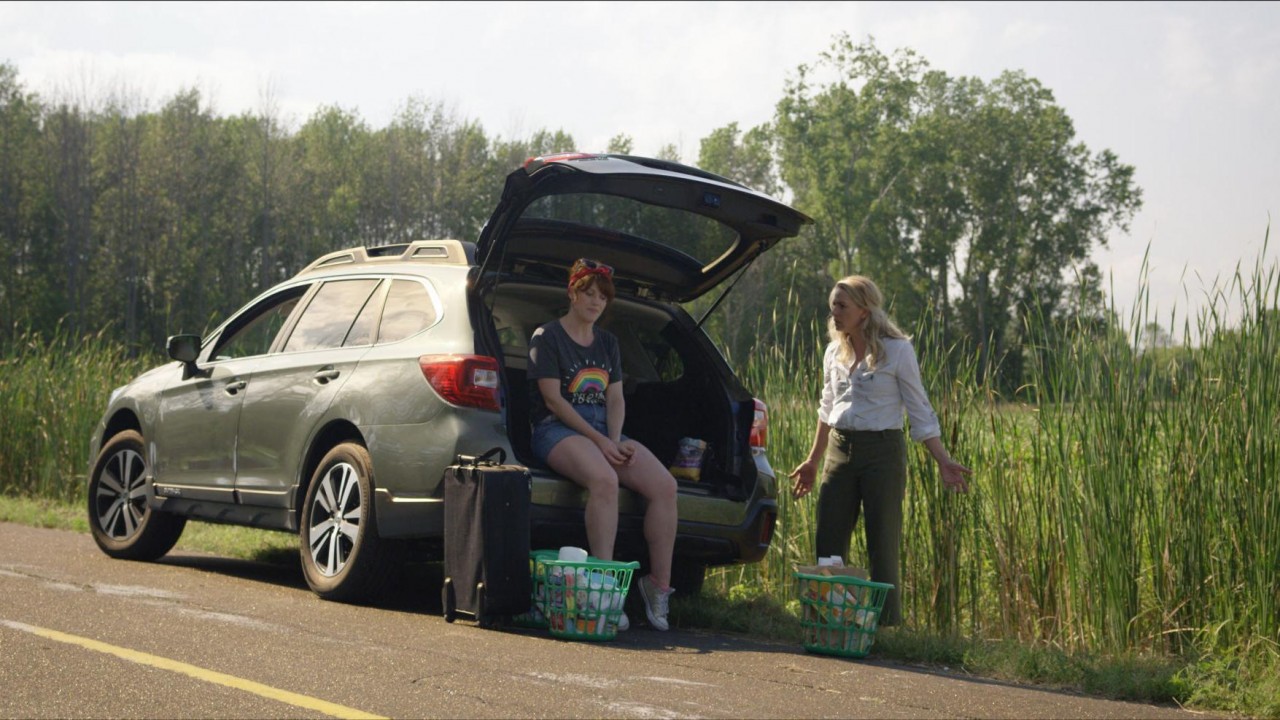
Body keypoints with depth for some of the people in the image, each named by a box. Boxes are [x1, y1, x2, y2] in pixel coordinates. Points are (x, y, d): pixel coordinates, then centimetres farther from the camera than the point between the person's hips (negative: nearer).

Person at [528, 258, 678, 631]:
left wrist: (615, 440, -6)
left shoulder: (607, 342, 21)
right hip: (558, 430, -6)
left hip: (605, 431, 6)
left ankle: (659, 585, -12)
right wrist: (598, 440, -15)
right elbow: (553, 398, -7)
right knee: (604, 480, -38)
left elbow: (615, 397, 14)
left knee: (665, 485, -19)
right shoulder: (547, 337, 1)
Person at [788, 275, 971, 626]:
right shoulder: (834, 353, 9)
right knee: (828, 544, 3)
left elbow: (919, 411, -3)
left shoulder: (897, 351, -7)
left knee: (882, 548, -2)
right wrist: (812, 461, 25)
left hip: (882, 452, -5)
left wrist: (944, 462, -10)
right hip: (840, 451, 5)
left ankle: (886, 624, 5)